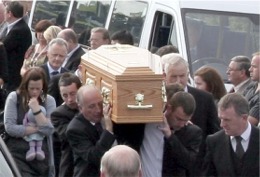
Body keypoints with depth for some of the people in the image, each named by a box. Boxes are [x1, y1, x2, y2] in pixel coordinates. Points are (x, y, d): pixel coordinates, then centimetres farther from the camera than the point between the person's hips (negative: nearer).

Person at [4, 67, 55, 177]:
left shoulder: (49, 100, 4)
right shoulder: (14, 97, 0)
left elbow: (49, 130, -7)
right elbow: (9, 127, -10)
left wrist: (36, 109, -15)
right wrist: (37, 129, -7)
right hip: (17, 153, -2)